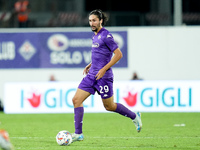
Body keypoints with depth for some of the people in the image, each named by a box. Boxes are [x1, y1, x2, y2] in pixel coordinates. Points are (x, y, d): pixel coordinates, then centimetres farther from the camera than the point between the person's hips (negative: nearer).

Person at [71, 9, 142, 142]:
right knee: (76, 100, -3)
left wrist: (104, 69, -19)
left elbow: (118, 54, -17)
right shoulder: (95, 36, 13)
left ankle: (134, 116, 27)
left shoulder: (106, 35, -13)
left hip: (103, 77, -8)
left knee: (109, 106, 4)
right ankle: (78, 134, -2)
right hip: (92, 75, 8)